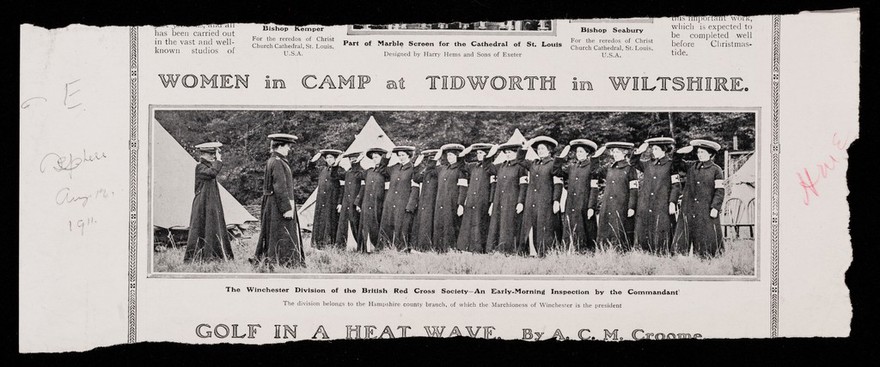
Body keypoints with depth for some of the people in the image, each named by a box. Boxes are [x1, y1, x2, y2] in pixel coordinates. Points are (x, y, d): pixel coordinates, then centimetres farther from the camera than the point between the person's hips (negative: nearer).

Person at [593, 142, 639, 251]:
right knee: (604, 235, 0)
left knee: (619, 237, -7)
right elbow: (593, 173, 12)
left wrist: (631, 207, -10)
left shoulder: (629, 169, 0)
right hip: (606, 208, 5)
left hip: (621, 209, -5)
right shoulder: (608, 168, 14)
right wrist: (596, 156, 10)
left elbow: (634, 190, -3)